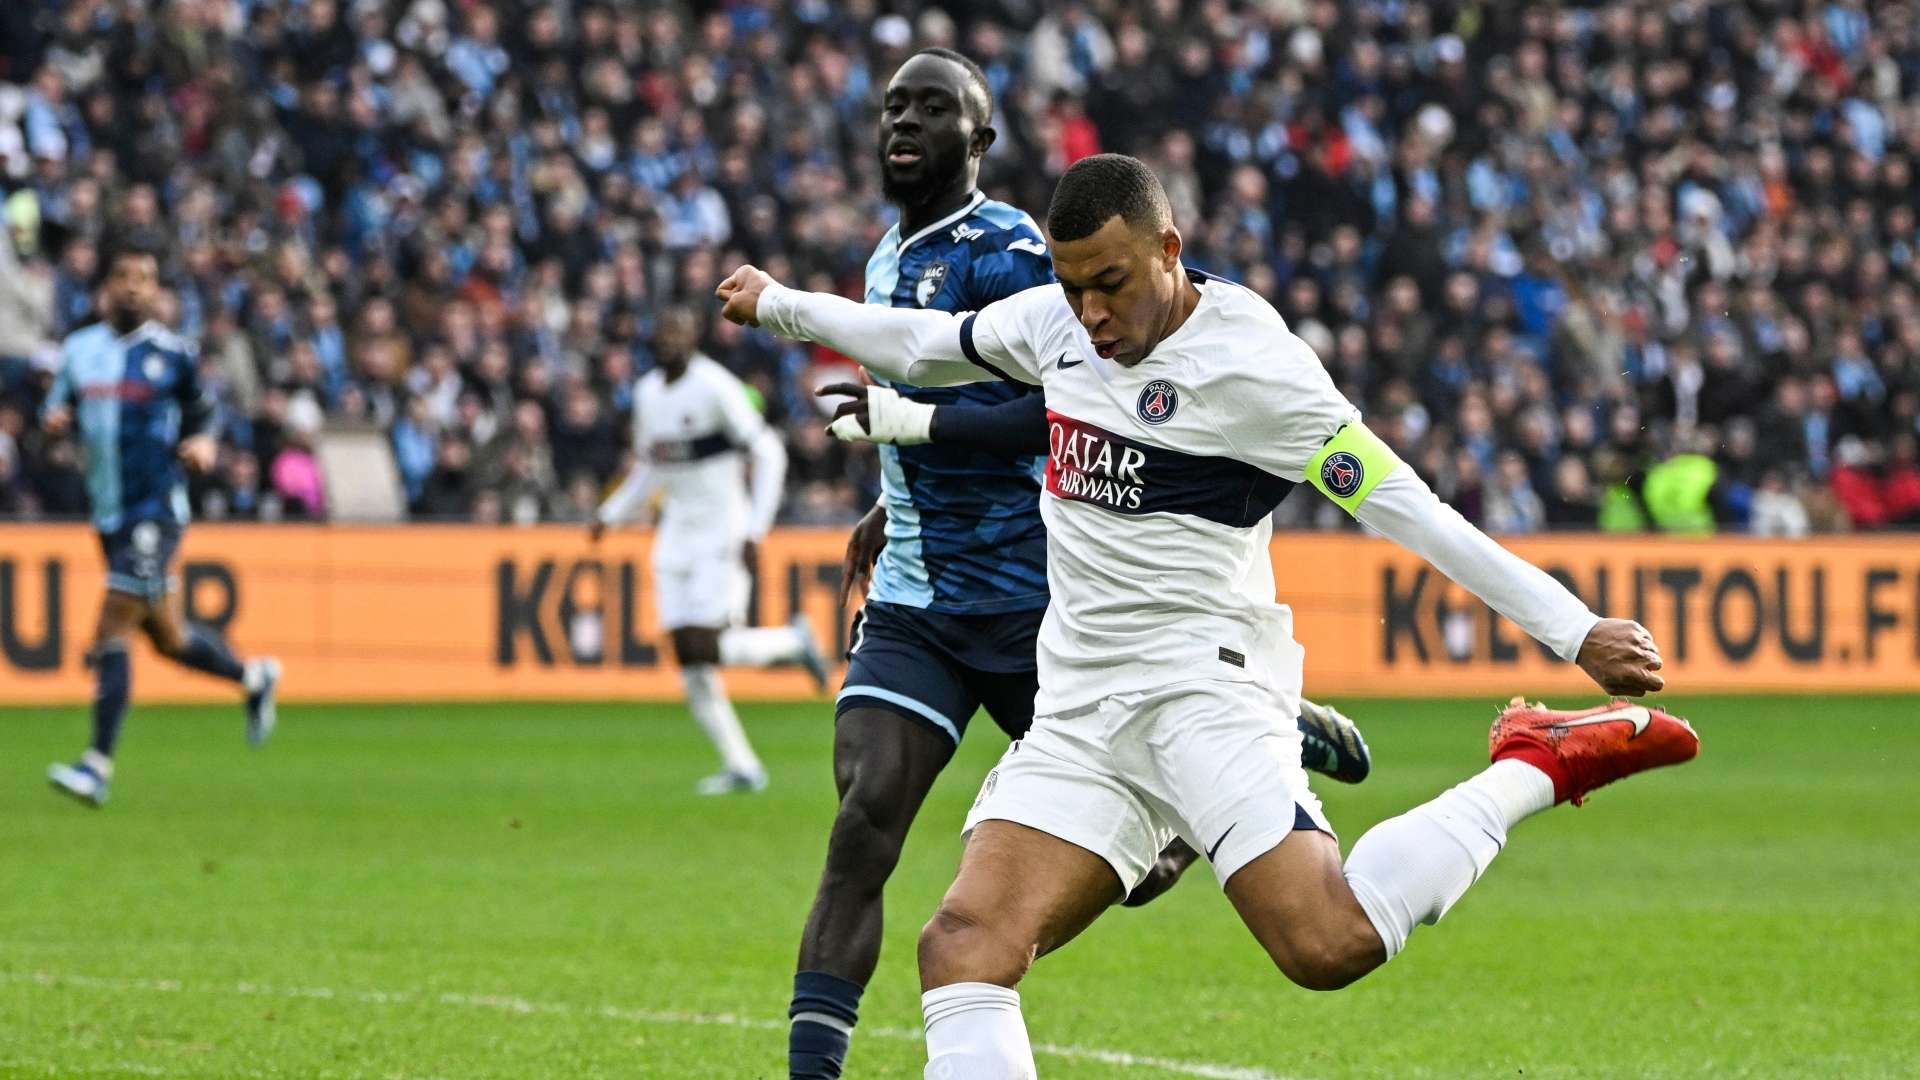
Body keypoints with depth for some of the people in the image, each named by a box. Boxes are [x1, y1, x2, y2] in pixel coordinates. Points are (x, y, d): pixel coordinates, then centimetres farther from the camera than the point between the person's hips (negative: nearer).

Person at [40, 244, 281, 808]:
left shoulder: (174, 353, -2)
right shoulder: (79, 349, 8)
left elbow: (204, 411, 10)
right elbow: (58, 409, 17)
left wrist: (204, 443, -11)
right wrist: (54, 419, -6)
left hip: (156, 509, -5)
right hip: (108, 512, 5)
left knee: (111, 632, -15)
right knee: (169, 639, 15)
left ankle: (98, 764, -13)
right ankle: (254, 677, 42)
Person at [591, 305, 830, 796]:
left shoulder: (716, 388, -14)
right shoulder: (647, 393, 9)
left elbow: (768, 454, -14)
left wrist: (755, 533, -19)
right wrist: (610, 515, 10)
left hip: (722, 533, -7)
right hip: (676, 535, 7)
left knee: (704, 648, -16)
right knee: (689, 661, 0)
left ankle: (792, 642, 11)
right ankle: (741, 766, 6)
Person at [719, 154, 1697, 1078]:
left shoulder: (1249, 360, -11)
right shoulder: (1056, 320, 10)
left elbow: (1406, 511, -12)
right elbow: (926, 345, 31)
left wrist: (1575, 631, -17)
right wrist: (779, 307, 43)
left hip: (1200, 683, -7)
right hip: (1076, 714, 7)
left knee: (1327, 944, -27)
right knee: (963, 949, -12)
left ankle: (1540, 767, -5)